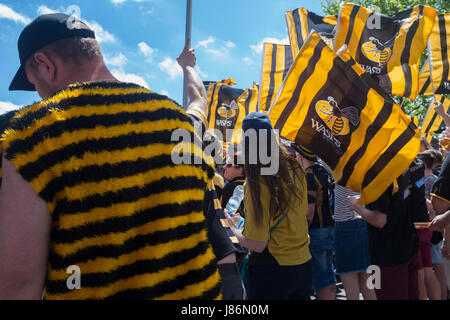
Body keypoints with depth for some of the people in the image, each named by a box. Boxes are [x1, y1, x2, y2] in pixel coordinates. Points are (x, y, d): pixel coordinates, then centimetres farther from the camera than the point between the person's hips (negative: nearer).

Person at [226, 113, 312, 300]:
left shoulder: (255, 184, -20)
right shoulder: (295, 170, -3)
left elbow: (257, 245, -18)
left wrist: (231, 227, -2)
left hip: (270, 271, -6)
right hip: (304, 266, 6)